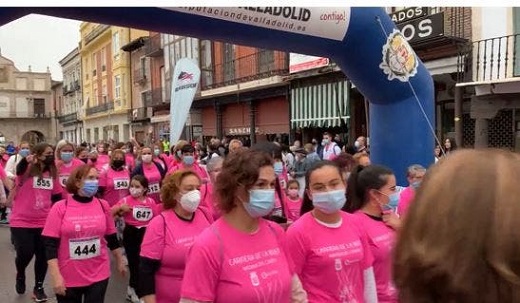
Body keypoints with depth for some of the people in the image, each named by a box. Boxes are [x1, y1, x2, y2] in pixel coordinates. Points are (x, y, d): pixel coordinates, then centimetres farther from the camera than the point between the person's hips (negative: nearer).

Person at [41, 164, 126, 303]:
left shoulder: (103, 205, -1)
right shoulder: (60, 208, -9)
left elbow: (111, 238, 9)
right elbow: (50, 245, -10)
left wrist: (120, 261, 17)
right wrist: (56, 276, -14)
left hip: (98, 276, 1)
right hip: (68, 279, -1)